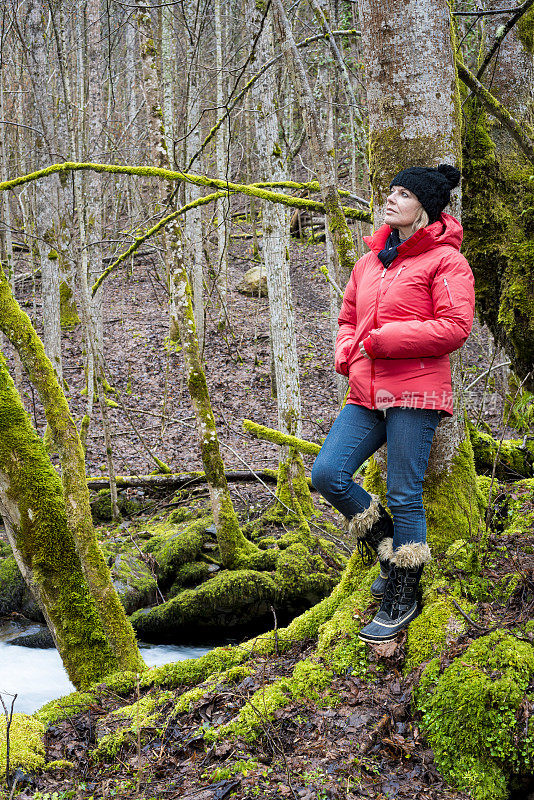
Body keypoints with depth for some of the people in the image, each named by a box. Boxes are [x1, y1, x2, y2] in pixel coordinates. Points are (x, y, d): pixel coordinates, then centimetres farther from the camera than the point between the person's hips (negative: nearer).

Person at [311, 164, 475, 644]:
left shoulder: (445, 260, -4)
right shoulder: (370, 262, 18)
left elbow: (455, 327, -14)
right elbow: (349, 318, 27)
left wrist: (380, 340, -15)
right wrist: (348, 352, 3)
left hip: (415, 394, -7)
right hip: (368, 396, 7)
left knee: (404, 495, -4)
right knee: (327, 474, -6)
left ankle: (403, 600, 9)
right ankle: (389, 551, 15)